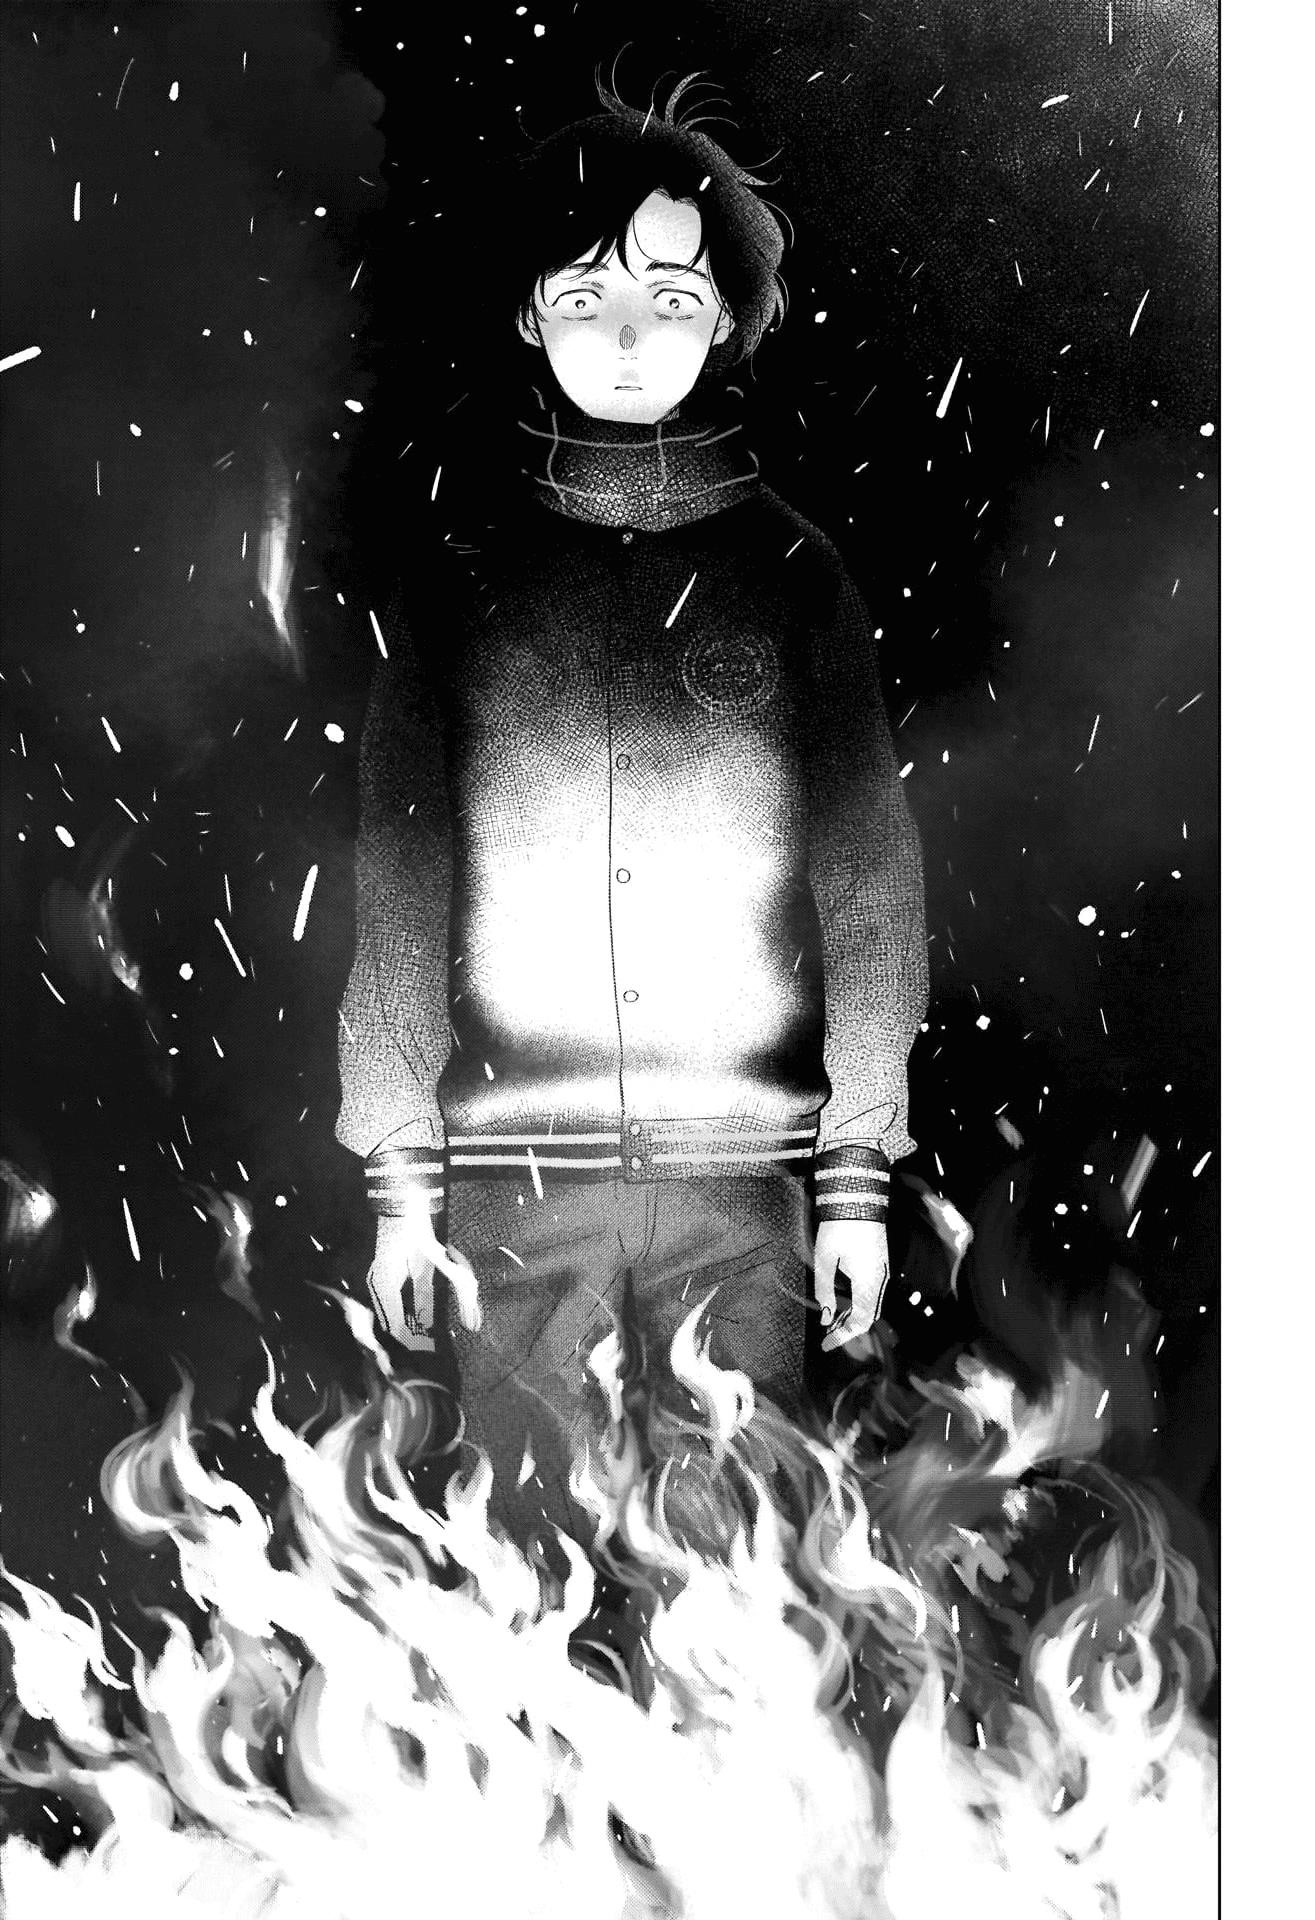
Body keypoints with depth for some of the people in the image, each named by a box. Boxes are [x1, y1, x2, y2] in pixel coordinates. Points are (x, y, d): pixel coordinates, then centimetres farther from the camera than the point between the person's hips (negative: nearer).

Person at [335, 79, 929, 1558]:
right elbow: (395, 889, 4)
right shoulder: (461, 572, 6)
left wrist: (862, 1176, -2)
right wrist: (398, 1177, 0)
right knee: (528, 1554, 7)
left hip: (743, 1169, 0)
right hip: (513, 1170, 0)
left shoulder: (790, 572, 6)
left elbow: (867, 879, 3)